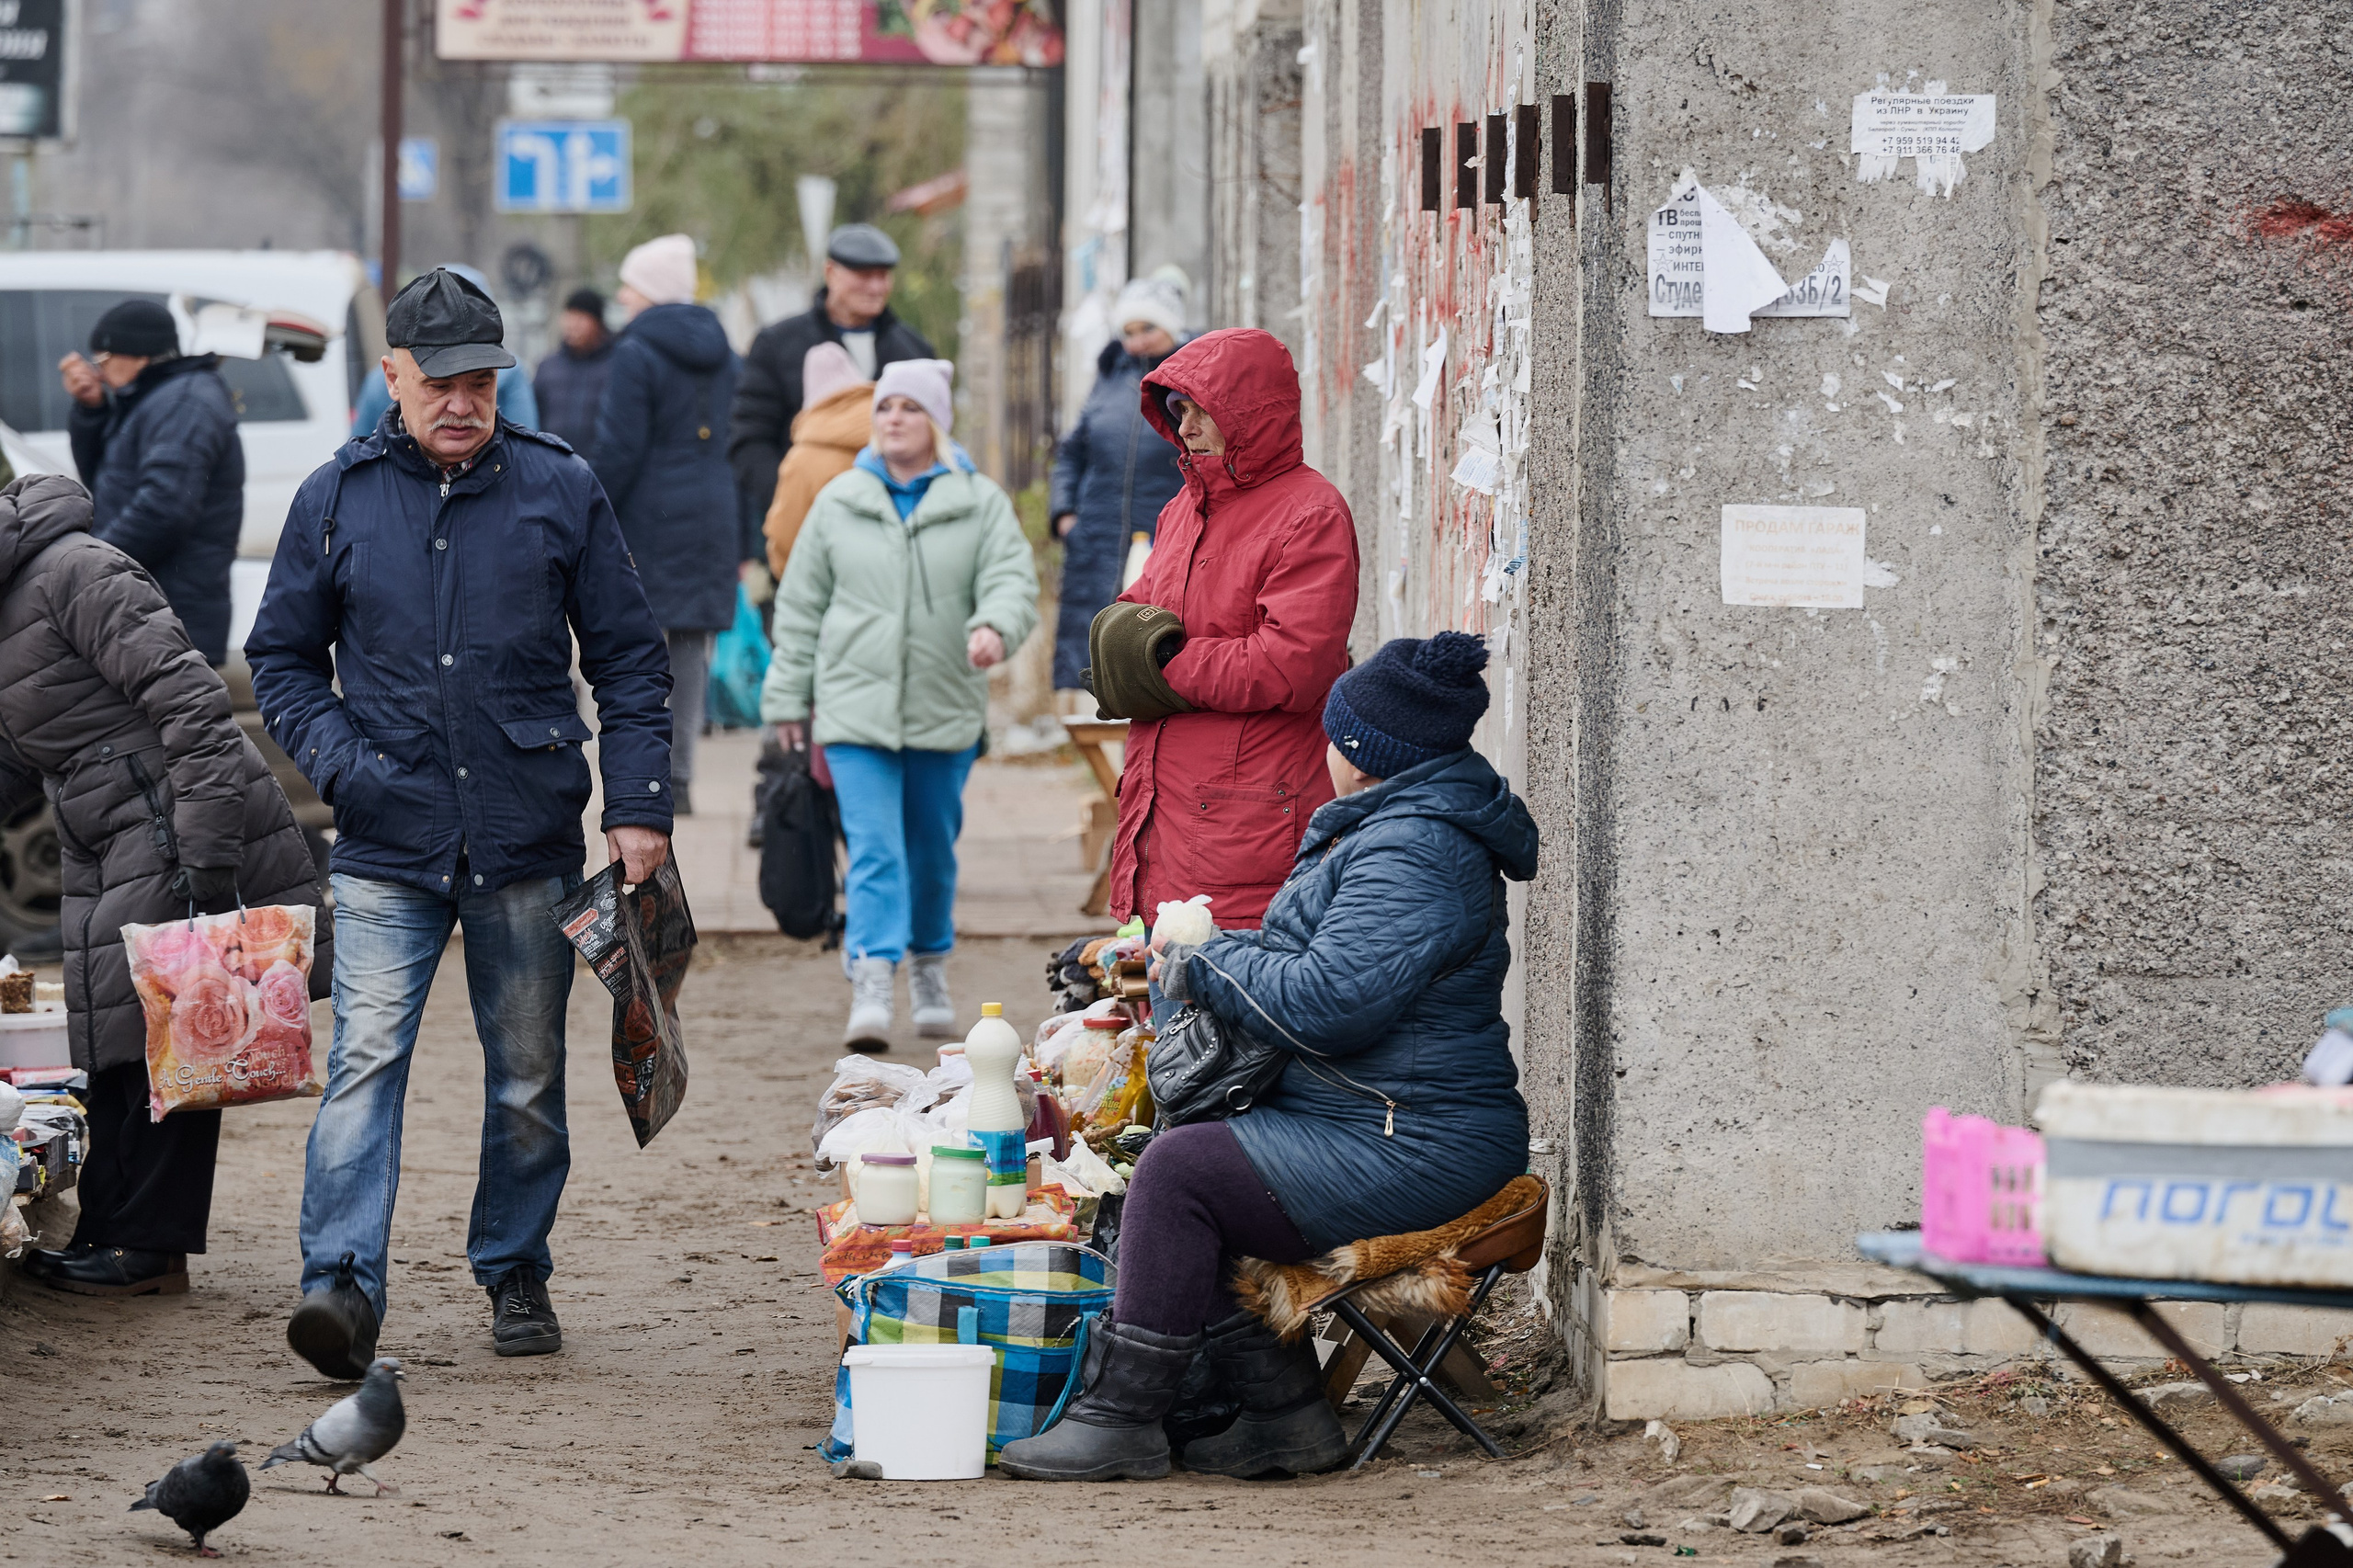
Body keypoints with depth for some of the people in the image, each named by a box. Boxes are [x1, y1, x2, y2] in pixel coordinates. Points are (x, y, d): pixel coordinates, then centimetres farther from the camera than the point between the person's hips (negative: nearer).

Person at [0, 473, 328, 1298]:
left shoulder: (75, 573, -16)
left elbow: (189, 701, -22)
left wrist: (206, 851, -26)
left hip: (177, 835, -10)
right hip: (109, 856, 10)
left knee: (162, 1035, -7)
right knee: (110, 1041, 11)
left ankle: (151, 1245, -4)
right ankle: (110, 1232, 16)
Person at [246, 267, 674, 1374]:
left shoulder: (559, 492, 4)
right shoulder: (336, 502, 5)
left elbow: (629, 659, 8)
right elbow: (281, 657, 12)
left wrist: (638, 805, 0)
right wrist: (335, 757, -5)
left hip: (529, 844, 1)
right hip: (386, 847, -1)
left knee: (528, 1075, 10)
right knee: (365, 1057, -14)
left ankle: (515, 1275, 25)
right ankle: (342, 1283, -21)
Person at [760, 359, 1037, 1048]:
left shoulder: (980, 502, 3)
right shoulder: (839, 502, 7)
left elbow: (1013, 579, -8)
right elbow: (801, 604, 11)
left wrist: (994, 628, -31)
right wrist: (788, 698, 9)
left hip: (946, 709, 1)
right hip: (856, 706, -1)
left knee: (933, 851, 13)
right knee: (874, 849, -14)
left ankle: (930, 968, 33)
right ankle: (870, 988, -22)